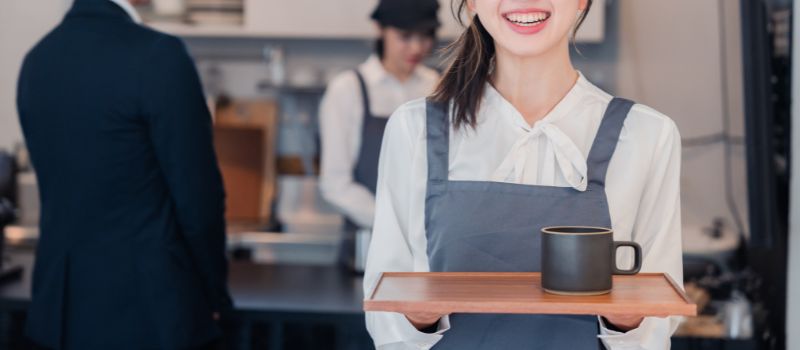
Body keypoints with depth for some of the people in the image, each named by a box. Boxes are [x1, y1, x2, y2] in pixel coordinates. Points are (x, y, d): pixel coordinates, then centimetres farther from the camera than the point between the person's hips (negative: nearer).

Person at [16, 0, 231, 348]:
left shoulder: (36, 59, 4)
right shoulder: (158, 56, -18)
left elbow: (59, 186, 12)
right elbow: (196, 193, -15)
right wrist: (214, 292, 0)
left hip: (65, 300, 7)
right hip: (149, 304, -6)